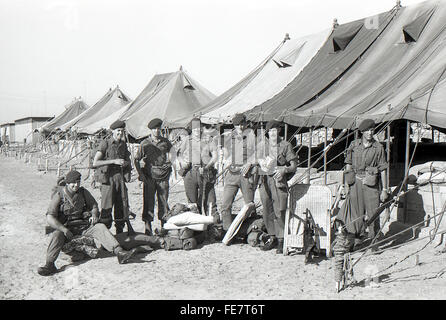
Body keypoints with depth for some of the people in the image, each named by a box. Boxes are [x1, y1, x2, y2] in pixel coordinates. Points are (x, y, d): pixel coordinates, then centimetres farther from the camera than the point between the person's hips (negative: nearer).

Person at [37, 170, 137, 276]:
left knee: (100, 227, -19)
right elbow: (50, 218, -14)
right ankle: (50, 265, -41)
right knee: (57, 235, -32)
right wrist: (64, 230, -25)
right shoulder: (59, 196, -8)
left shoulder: (83, 193, 4)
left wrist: (94, 215, -6)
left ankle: (120, 253, -32)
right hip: (63, 227, -2)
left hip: (83, 225, 2)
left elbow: (94, 205, 18)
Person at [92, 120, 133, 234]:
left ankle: (120, 233, 18)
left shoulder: (123, 144, 11)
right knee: (106, 208, -5)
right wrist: (114, 161, -19)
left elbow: (128, 160, 24)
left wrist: (126, 163, -1)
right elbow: (95, 163, -14)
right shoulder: (105, 143, -6)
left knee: (122, 206, 7)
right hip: (108, 179, -5)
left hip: (120, 178, 5)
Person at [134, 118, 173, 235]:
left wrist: (169, 163, 10)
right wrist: (140, 173, -6)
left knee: (163, 201, 5)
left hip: (163, 176, 2)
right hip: (149, 176, -2)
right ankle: (147, 228, 3)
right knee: (148, 201, -2)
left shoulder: (165, 142, 8)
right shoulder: (144, 143, 2)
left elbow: (171, 151, 26)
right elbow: (136, 160, 5)